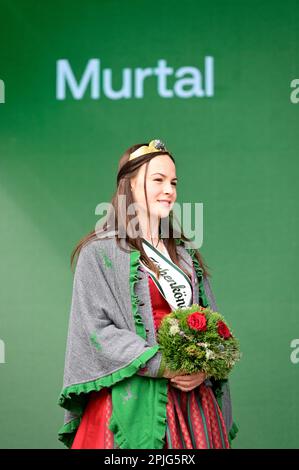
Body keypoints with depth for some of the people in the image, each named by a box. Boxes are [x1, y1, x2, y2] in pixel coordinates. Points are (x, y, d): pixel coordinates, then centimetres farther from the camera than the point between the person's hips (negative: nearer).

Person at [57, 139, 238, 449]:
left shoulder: (186, 255, 15)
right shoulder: (100, 253, -2)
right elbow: (96, 330, -10)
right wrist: (162, 366, -18)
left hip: (193, 398, 5)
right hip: (132, 401, -5)